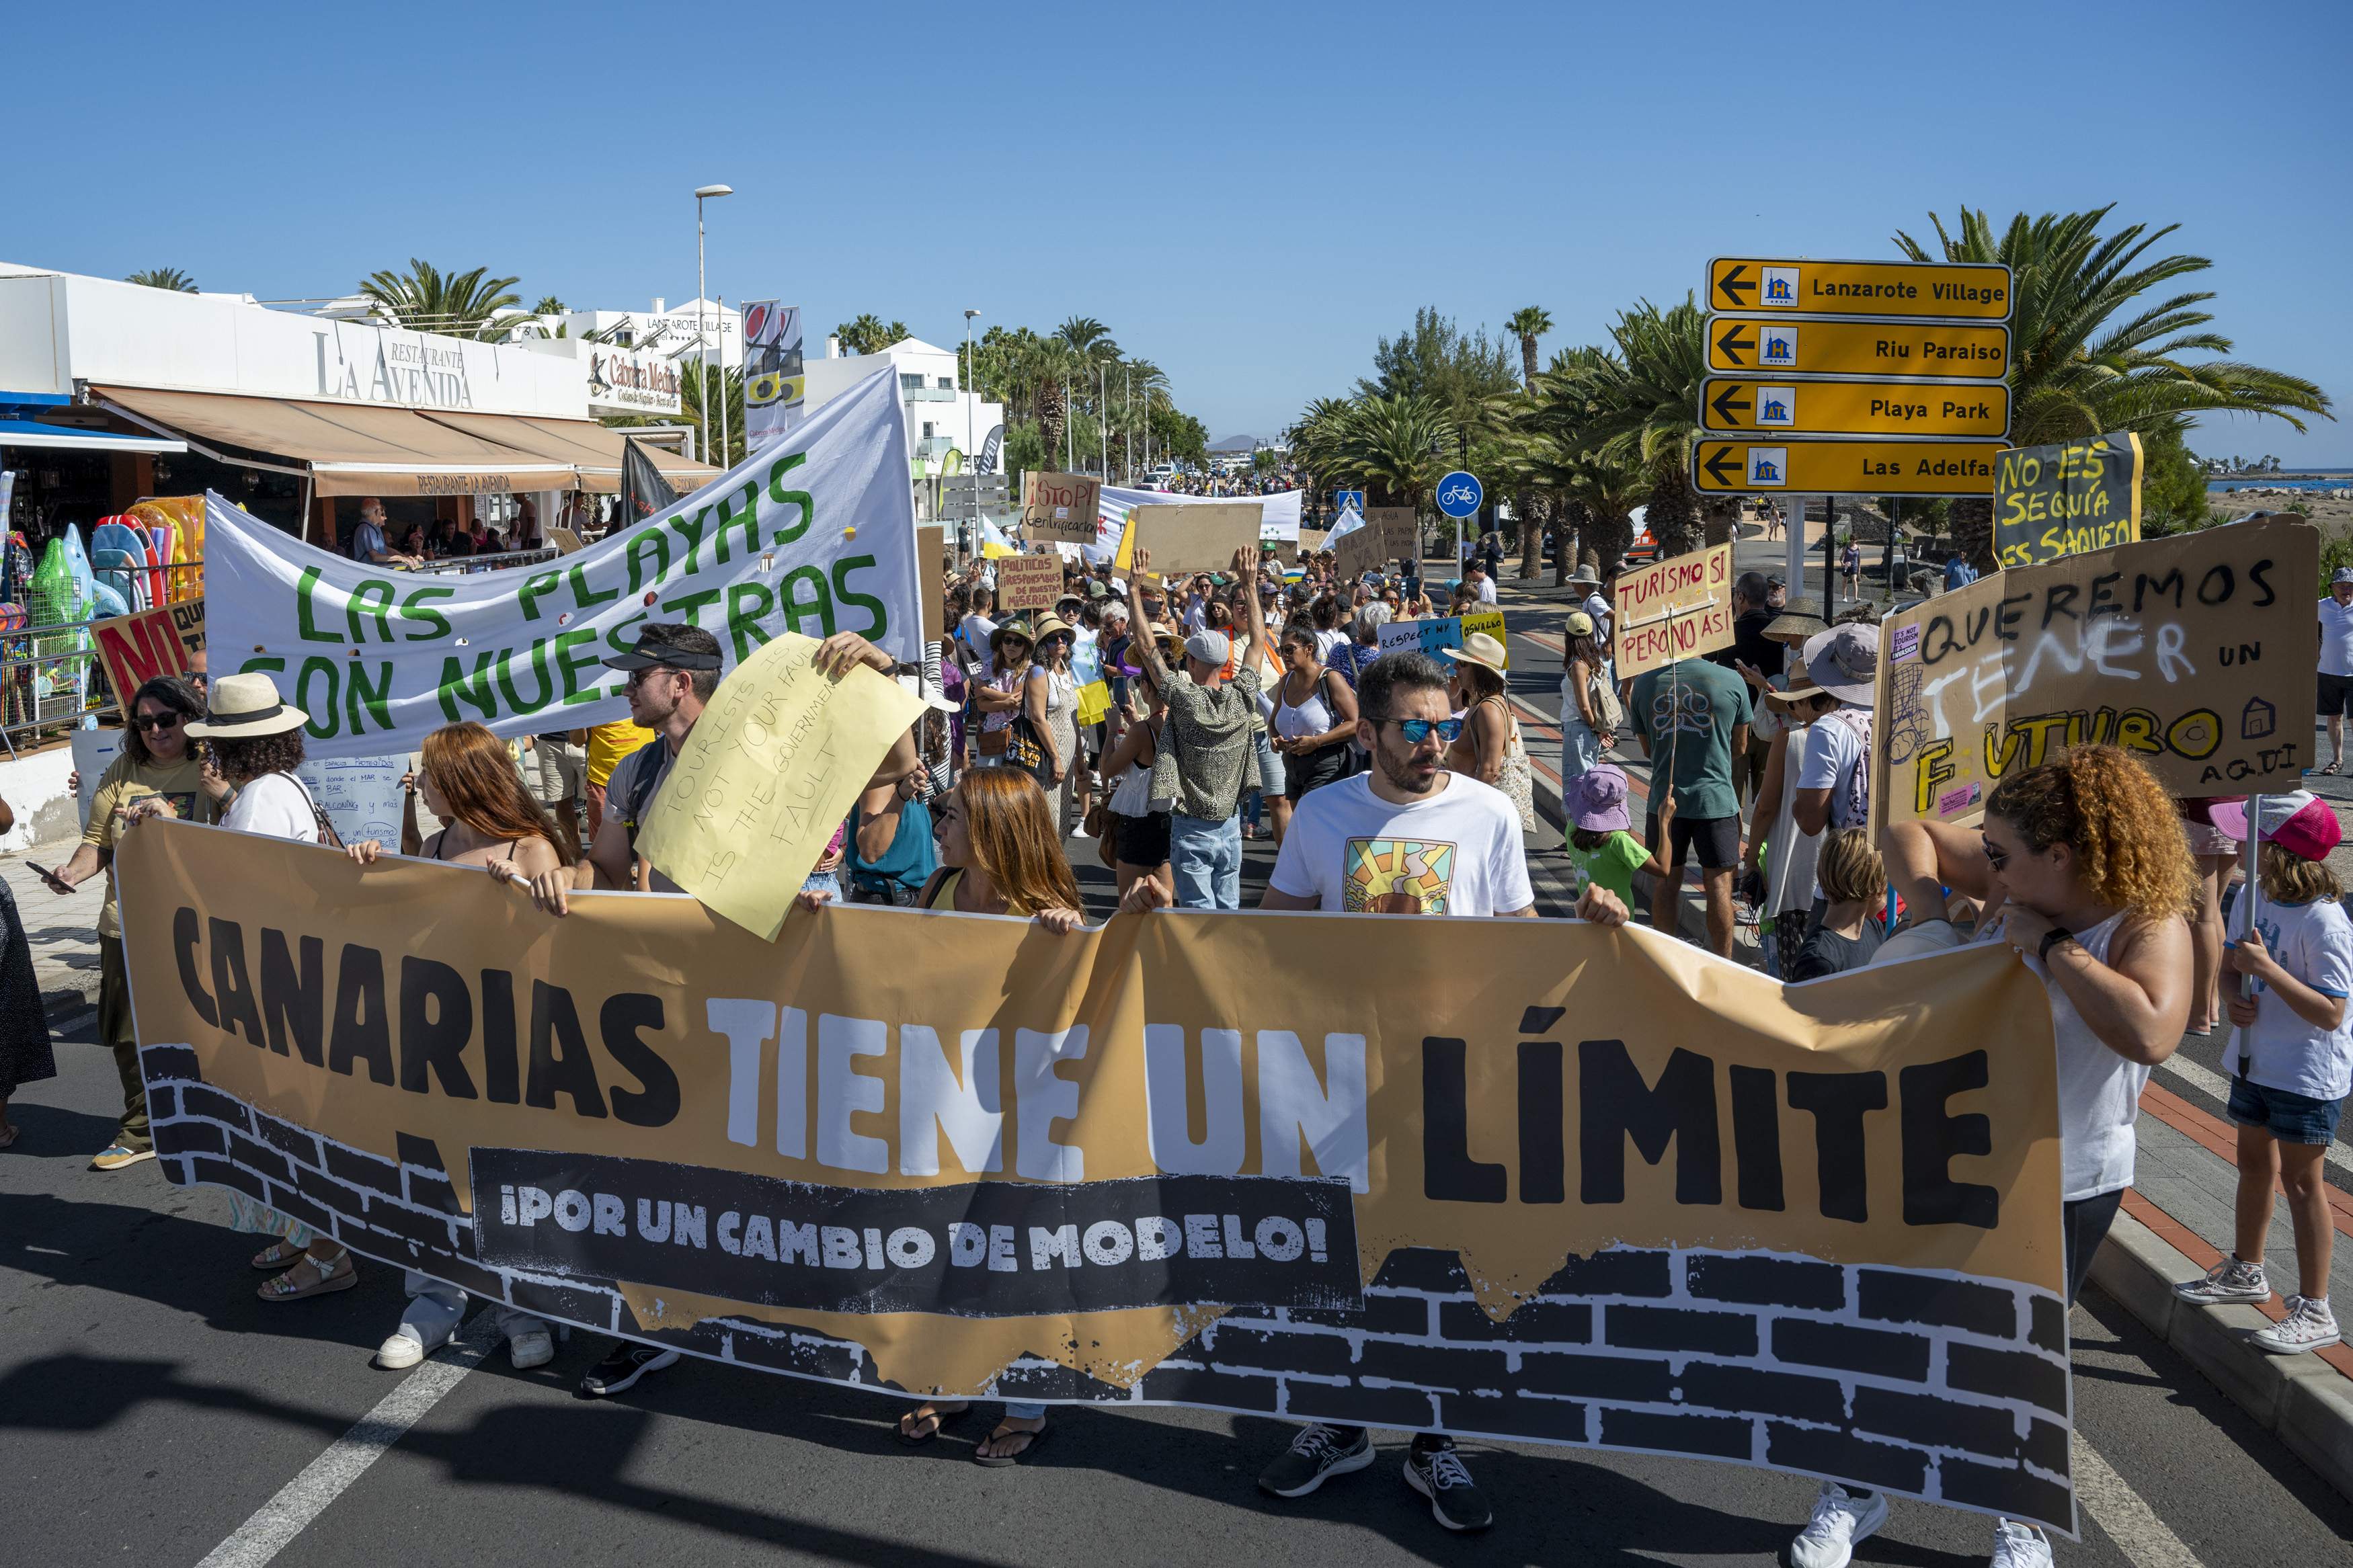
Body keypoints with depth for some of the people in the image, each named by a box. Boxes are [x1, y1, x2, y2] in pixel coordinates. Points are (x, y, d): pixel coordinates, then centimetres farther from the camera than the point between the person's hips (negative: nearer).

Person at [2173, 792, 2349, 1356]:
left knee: (2300, 1181, 0)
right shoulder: (2252, 899, -1)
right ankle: (2246, 1271, 39)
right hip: (2254, 1062, 8)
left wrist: (2267, 968, -31)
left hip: (2307, 1076, -8)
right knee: (2254, 1165, 21)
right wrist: (2236, 998, -9)